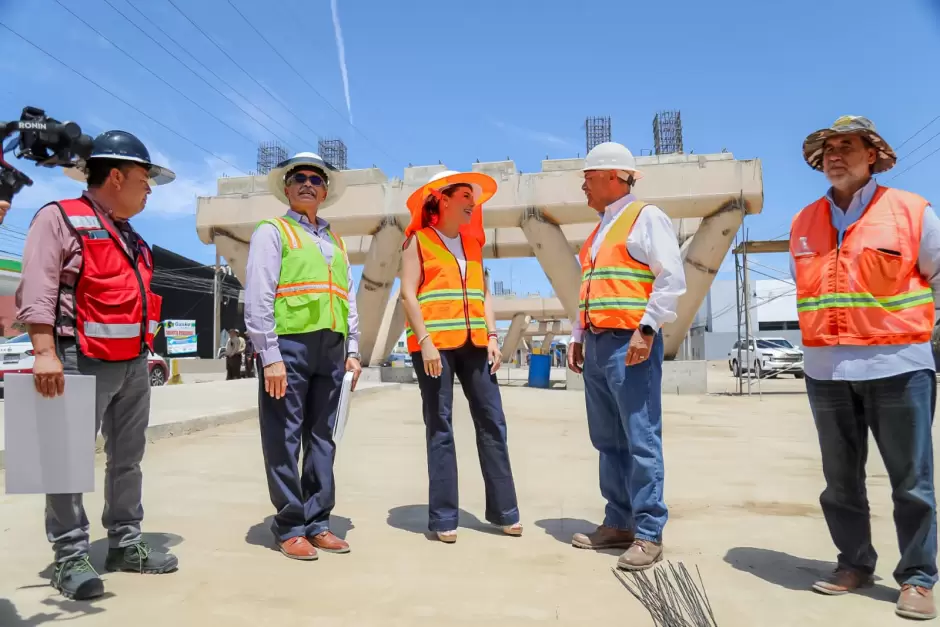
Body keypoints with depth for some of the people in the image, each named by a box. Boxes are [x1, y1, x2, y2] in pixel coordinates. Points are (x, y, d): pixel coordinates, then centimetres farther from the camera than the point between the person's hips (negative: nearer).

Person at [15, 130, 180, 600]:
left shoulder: (131, 237, 19)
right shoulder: (60, 218, -6)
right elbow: (37, 290, -15)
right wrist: (45, 352, -23)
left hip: (134, 364, 8)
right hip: (83, 363, -8)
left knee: (127, 458, 12)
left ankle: (125, 544, 21)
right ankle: (70, 557, 7)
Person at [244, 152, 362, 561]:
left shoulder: (335, 242, 22)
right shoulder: (272, 232, 3)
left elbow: (348, 300, 21)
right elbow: (258, 298, -7)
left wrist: (352, 351, 12)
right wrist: (270, 356, -15)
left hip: (331, 349, 6)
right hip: (288, 345, -6)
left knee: (322, 439, 9)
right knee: (284, 441, -1)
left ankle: (317, 523, 17)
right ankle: (290, 529, 9)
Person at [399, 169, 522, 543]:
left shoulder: (473, 242, 18)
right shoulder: (418, 240, 2)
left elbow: (484, 293, 16)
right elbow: (408, 294, -6)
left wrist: (492, 337, 5)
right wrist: (425, 341, -15)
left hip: (472, 343, 5)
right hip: (434, 343, -5)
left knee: (492, 422, 3)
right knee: (440, 427, -1)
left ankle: (503, 510, 13)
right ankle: (443, 517, 8)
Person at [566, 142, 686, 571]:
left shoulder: (646, 217, -2)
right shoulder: (600, 229, 23)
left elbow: (672, 279, -12)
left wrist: (647, 329, -19)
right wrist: (578, 336, 18)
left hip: (629, 343, -9)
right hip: (597, 345, 9)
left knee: (640, 441, -5)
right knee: (608, 441, 11)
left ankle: (648, 535, 2)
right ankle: (618, 524, 20)